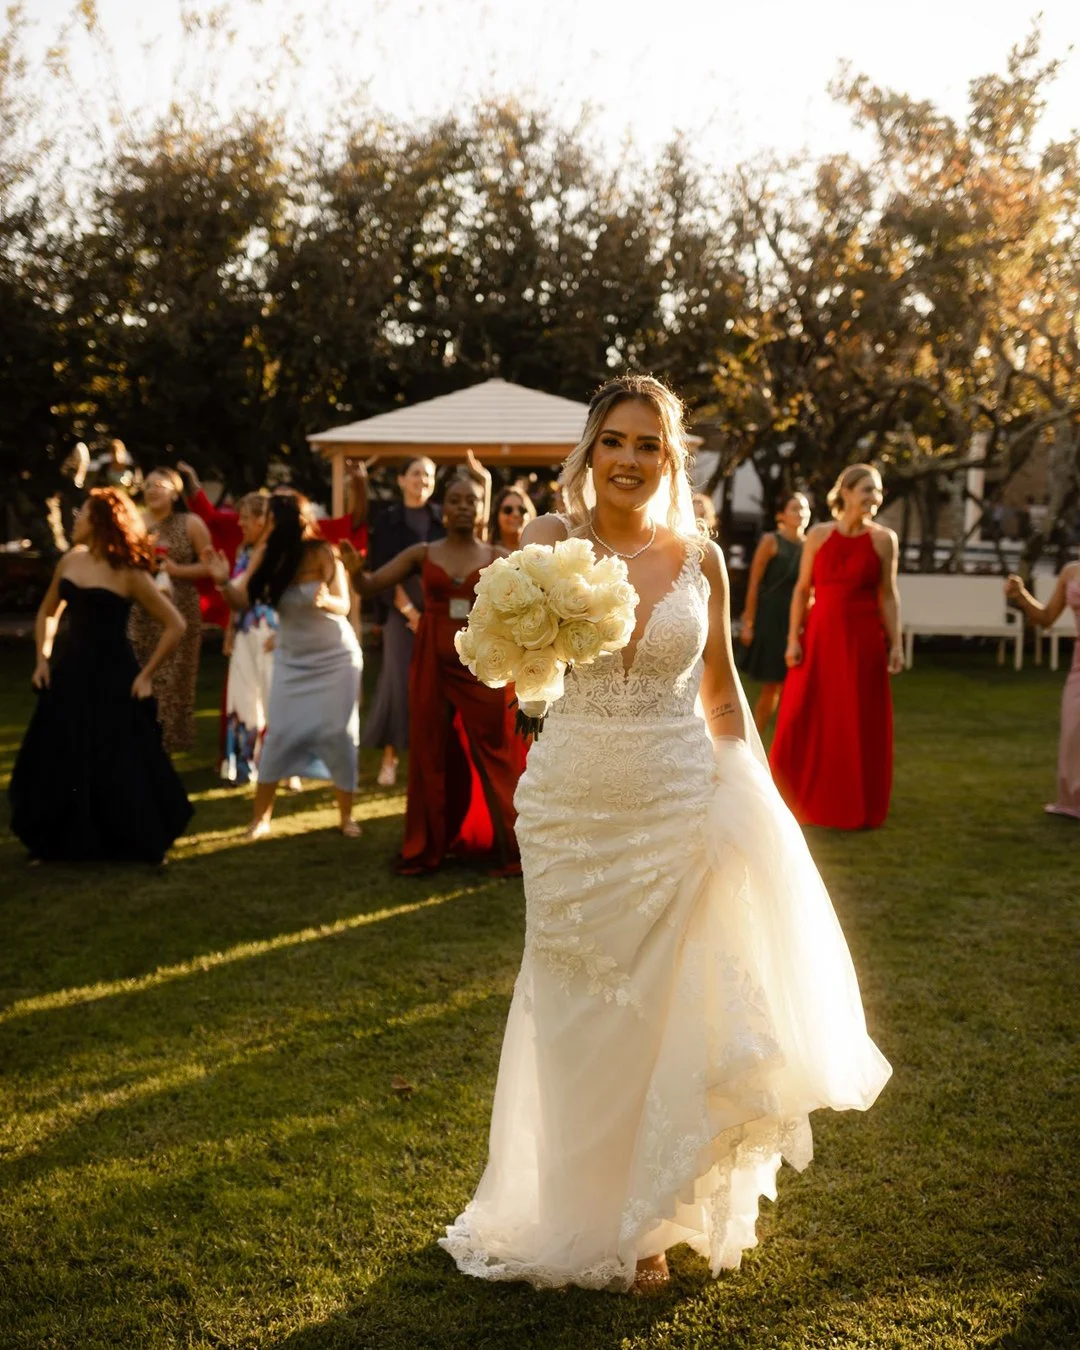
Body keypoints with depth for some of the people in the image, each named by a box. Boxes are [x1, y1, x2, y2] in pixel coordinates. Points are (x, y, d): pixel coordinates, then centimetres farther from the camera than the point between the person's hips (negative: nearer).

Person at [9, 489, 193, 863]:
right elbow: (47, 613, 19)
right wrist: (42, 658, 7)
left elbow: (175, 626, -11)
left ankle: (138, 844, 18)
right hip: (69, 673, 5)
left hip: (113, 677, -5)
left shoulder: (129, 575, -13)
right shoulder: (69, 562, 3)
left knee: (119, 766, 0)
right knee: (54, 762, 8)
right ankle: (58, 842, 23)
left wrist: (146, 675, -11)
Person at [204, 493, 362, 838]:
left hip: (335, 658, -3)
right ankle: (261, 817, 4)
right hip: (292, 659, 3)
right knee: (278, 734, -1)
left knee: (338, 735, -3)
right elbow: (243, 600, -12)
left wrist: (325, 600, -43)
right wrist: (223, 581, -31)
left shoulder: (323, 553, -19)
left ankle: (346, 817, 8)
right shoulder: (269, 556, -9)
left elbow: (344, 605, -21)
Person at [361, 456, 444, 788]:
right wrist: (410, 611, -11)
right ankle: (390, 757, 5)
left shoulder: (442, 518, 7)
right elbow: (382, 572, -3)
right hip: (401, 611, -1)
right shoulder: (387, 519, 3)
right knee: (399, 681, -3)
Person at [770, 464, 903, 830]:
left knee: (861, 725, 2)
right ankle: (800, 803, 17)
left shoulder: (883, 539, 3)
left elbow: (888, 595, 3)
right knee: (804, 721, 1)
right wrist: (793, 638, -3)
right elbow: (802, 589, 4)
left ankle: (857, 809, 15)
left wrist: (896, 644, -3)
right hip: (820, 635, 1)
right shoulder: (819, 535, 4)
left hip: (863, 638, -1)